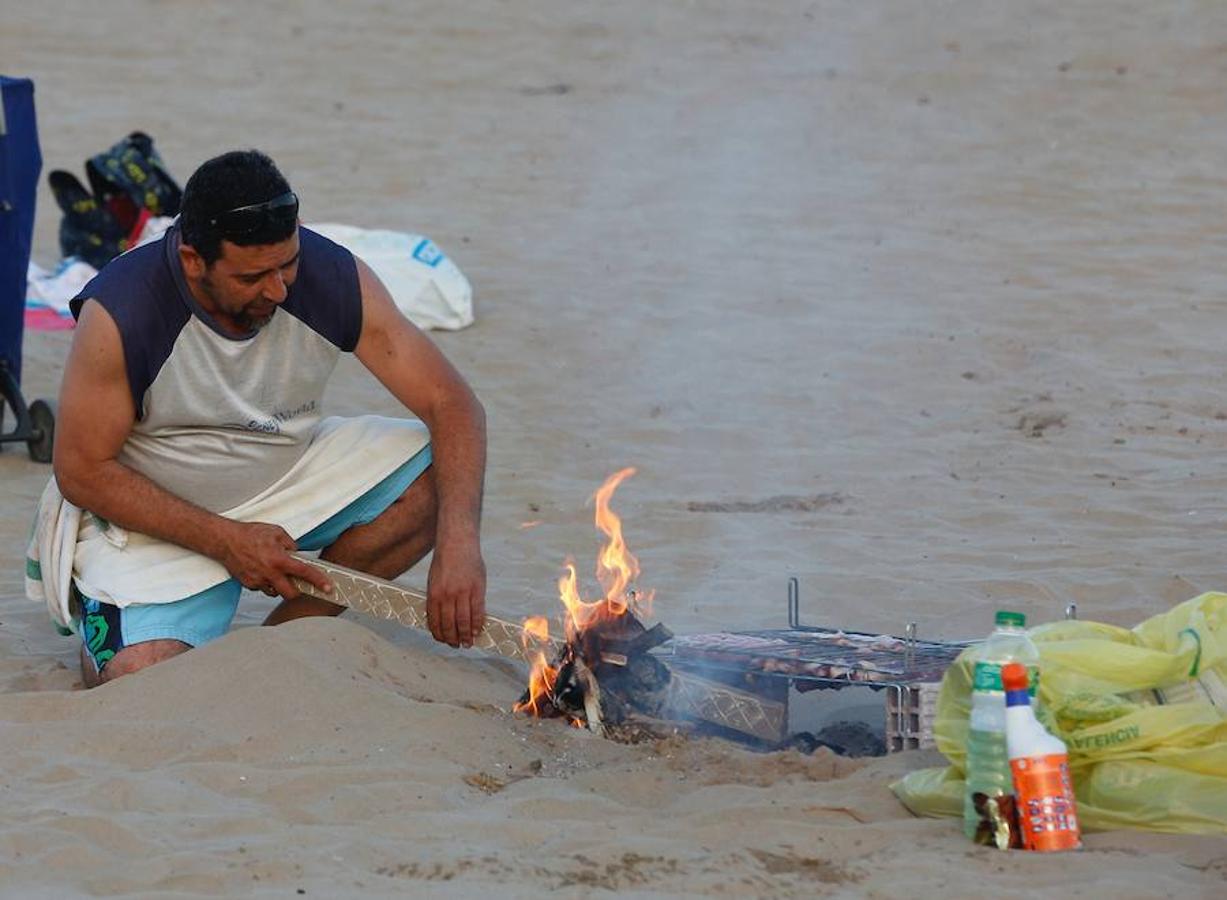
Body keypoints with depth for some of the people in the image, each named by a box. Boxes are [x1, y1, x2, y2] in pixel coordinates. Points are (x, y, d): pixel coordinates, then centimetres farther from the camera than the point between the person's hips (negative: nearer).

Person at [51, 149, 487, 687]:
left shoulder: (334, 278, -19)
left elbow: (452, 404, -17)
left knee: (438, 475, -16)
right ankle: (105, 639, 11)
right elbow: (82, 472, -19)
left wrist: (458, 547, -33)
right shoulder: (118, 313, -27)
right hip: (157, 515, -4)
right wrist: (226, 541, -23)